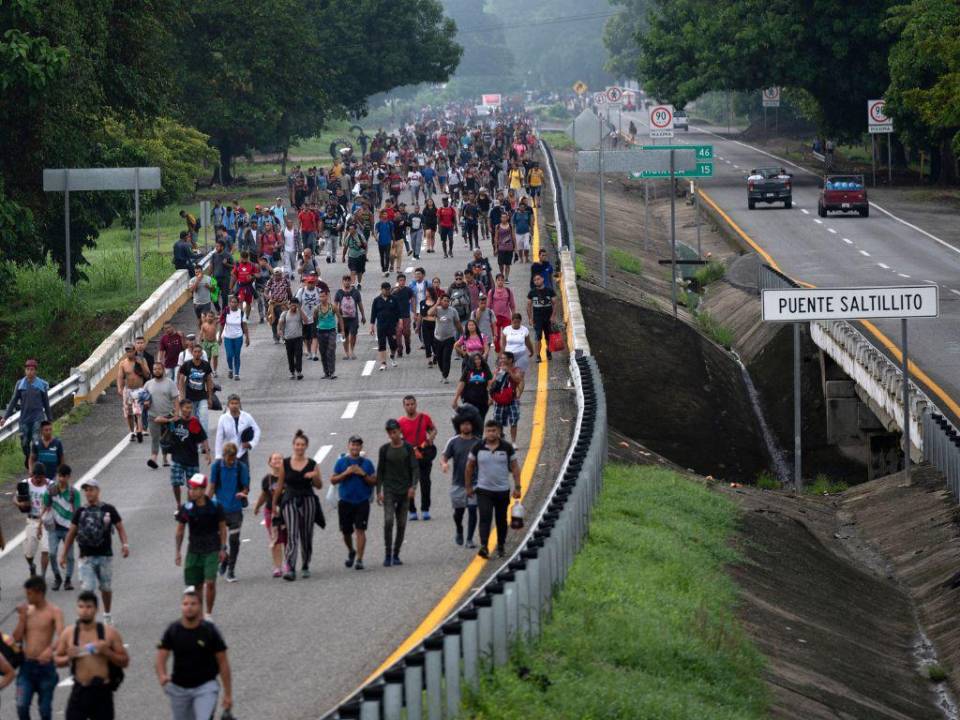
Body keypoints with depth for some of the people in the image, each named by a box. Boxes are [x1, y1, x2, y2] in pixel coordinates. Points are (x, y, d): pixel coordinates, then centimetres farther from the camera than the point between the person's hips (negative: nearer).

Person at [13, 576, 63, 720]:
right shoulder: (26, 610, 6)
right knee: (22, 706, -7)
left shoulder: (54, 612, -7)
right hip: (27, 665, 3)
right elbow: (17, 638, 4)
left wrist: (51, 649, -41)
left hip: (45, 665, -3)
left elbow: (60, 635, -22)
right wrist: (22, 617, -6)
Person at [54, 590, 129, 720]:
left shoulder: (109, 632, -2)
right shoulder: (68, 633, 2)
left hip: (102, 692, -1)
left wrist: (107, 652, -17)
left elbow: (125, 661, 1)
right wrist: (68, 658, -12)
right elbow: (56, 660, 11)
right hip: (79, 691, 1)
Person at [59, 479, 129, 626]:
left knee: (106, 587, 13)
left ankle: (107, 615, 33)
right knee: (87, 589, -10)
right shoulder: (80, 512, 6)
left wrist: (125, 544, -12)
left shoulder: (108, 510, 1)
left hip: (105, 556, 0)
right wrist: (64, 554, 8)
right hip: (86, 557, 0)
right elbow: (71, 533, 11)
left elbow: (120, 528, 5)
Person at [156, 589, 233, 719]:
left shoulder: (210, 631, -9)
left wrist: (228, 694, -5)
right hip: (179, 688, 3)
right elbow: (161, 658, -7)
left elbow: (223, 662, -4)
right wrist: (162, 676, -30)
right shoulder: (172, 631, -4)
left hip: (205, 686, -3)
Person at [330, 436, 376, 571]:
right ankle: (351, 552, 38)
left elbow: (374, 481, 4)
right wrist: (346, 473, -12)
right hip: (345, 502, 1)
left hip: (362, 502, -1)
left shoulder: (367, 463, 5)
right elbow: (333, 480, 1)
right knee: (346, 531, 10)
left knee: (360, 530, -11)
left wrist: (363, 474, -11)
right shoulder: (341, 462, 4)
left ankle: (359, 559, -10)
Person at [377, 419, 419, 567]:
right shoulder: (385, 449, 2)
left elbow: (415, 468, 0)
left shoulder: (408, 448, 1)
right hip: (389, 491, -1)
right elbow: (380, 471, 6)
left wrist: (413, 486, -14)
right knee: (388, 521, -15)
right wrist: (378, 491, 1)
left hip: (404, 491, 1)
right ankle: (387, 555, -11)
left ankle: (396, 555, 14)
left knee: (401, 524, 4)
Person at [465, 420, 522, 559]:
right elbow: (469, 467, 6)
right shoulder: (478, 447, -3)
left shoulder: (507, 448, -3)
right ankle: (484, 547, -23)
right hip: (483, 490, -1)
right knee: (485, 518, -15)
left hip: (503, 490, 1)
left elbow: (515, 468, 2)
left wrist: (517, 487, -2)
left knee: (501, 520, 11)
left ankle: (500, 547, 24)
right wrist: (468, 486, 7)